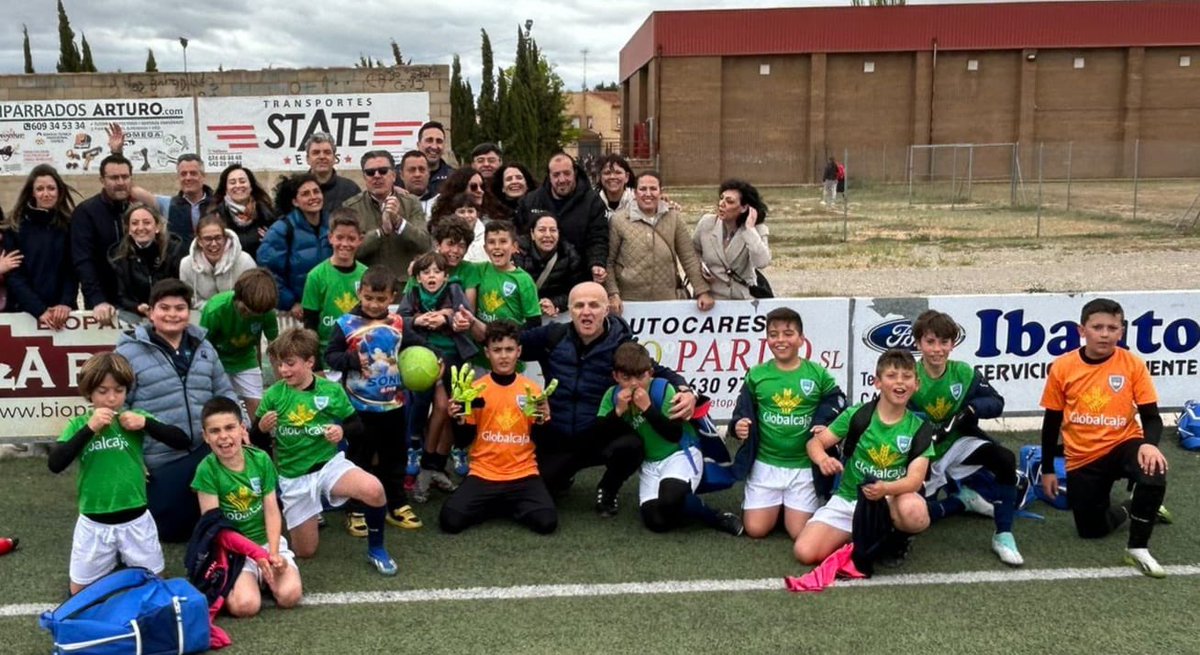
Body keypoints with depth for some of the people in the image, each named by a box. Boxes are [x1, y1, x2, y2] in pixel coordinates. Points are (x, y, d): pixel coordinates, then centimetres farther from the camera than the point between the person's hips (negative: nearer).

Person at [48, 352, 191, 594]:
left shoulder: (135, 418, -4)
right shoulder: (79, 424, -4)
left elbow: (182, 442, -9)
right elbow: (55, 464, -17)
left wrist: (146, 423, -21)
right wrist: (89, 429, -23)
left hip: (135, 520, 0)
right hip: (94, 523, 0)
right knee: (79, 592, 12)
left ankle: (124, 560, 42)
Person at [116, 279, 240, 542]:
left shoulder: (203, 347, 9)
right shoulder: (130, 352, -8)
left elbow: (224, 392, 15)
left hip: (206, 454, 4)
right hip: (160, 462, -4)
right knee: (171, 528, 6)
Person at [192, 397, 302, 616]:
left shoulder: (261, 459, -3)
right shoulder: (207, 469, -12)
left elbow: (272, 510, -3)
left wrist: (273, 553, -18)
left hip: (267, 540, 2)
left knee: (289, 595, -22)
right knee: (244, 605, -26)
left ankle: (265, 575, 10)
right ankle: (230, 583, 7)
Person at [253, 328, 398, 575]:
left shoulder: (331, 390, -6)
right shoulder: (274, 394, -5)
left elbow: (357, 426, 1)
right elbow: (254, 438, 1)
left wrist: (343, 431, -21)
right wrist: (262, 427, -22)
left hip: (329, 464, -1)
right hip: (293, 478, 1)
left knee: (373, 489, -31)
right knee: (305, 551, 5)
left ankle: (376, 548, -6)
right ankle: (311, 513, 39)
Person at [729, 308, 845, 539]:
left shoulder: (817, 373, -2)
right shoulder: (756, 374, 0)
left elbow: (837, 403, 5)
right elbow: (743, 411, 8)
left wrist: (826, 427, -13)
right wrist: (738, 425, -13)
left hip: (804, 465, -1)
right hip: (765, 464, 1)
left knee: (800, 533, -4)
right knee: (756, 530, -3)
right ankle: (775, 505, 29)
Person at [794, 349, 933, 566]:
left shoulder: (918, 429, -6)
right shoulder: (857, 414, -5)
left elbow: (915, 479, -17)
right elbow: (815, 443, -2)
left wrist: (885, 489, -39)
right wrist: (823, 459, -27)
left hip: (893, 500, -1)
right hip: (848, 499, 1)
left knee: (913, 511, -39)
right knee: (805, 552, -19)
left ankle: (900, 537, 0)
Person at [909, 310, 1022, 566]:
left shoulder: (963, 373, -8)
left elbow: (997, 403, -6)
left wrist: (972, 409, -26)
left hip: (959, 442, 1)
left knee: (1005, 458, -26)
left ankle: (1003, 535, -17)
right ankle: (963, 500, 15)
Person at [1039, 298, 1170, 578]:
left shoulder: (1133, 364, -9)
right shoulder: (1062, 367, -8)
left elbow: (1151, 417, -7)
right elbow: (1052, 422, 1)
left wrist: (1150, 444, -30)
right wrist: (1047, 470, 4)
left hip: (1122, 444, -1)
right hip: (1082, 458, 1)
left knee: (1154, 472, -35)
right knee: (1092, 531, 3)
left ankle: (1138, 547, -16)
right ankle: (1130, 508, 37)